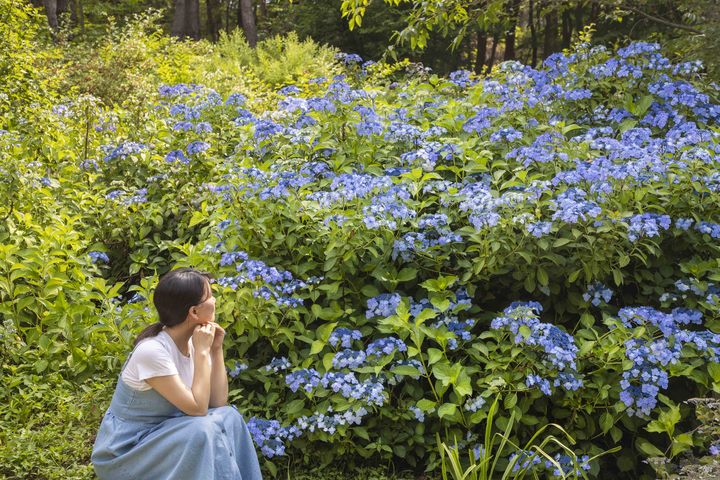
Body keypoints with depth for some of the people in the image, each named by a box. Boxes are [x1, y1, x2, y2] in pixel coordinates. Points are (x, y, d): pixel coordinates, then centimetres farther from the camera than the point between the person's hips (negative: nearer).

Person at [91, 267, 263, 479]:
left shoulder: (191, 342, -1)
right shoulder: (152, 350, -25)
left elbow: (218, 403, -2)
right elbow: (197, 408, -26)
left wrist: (216, 349, -8)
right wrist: (202, 351, -22)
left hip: (160, 434, 8)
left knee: (228, 417, -10)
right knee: (202, 431, -27)